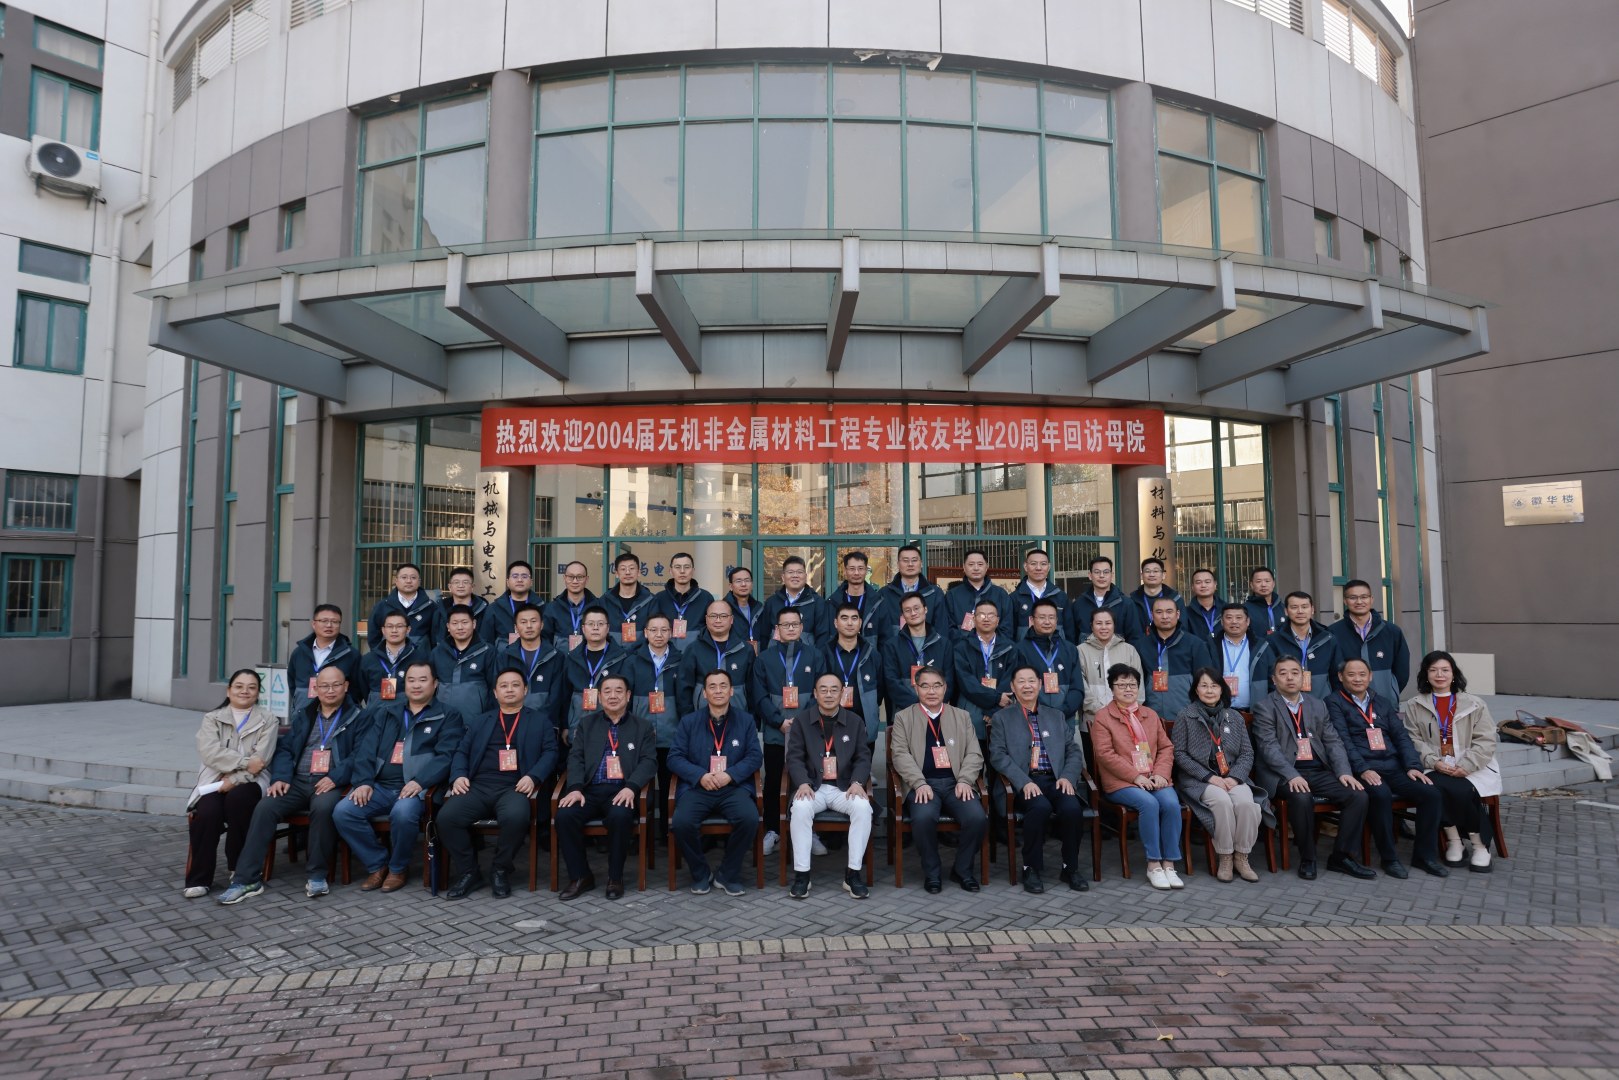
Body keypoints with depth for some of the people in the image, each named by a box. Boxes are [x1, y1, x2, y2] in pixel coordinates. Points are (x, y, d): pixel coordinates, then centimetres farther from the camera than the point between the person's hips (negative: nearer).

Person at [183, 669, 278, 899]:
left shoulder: (266, 720, 9)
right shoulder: (212, 718, 13)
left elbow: (260, 759, -5)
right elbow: (209, 752, -5)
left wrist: (234, 780, -18)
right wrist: (244, 762, -17)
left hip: (249, 782, -1)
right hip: (215, 780, 1)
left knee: (237, 798, -34)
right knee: (207, 811, -30)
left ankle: (240, 868, -14)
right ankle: (199, 878, -14)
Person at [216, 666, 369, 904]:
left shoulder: (359, 717, 7)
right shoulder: (303, 716, 23)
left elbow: (359, 754, -5)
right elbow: (284, 749, 14)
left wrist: (335, 778, -20)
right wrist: (280, 777, -4)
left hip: (332, 783, -4)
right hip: (297, 781, 5)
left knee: (323, 807, -35)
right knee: (264, 808, -23)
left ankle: (317, 875, -20)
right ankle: (247, 879, -17)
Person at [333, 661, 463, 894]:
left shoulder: (448, 716, 7)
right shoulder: (385, 713, 22)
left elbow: (445, 755, -6)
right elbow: (367, 749, 13)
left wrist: (420, 782, -21)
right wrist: (363, 781, -5)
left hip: (415, 788, -4)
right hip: (380, 786, 5)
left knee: (403, 813, -35)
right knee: (342, 811, -21)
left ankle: (397, 868, -5)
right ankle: (377, 864, 1)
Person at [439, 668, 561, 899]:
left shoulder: (540, 720, 17)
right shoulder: (479, 721, 26)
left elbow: (551, 752, 6)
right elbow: (461, 752, 19)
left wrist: (533, 777, -12)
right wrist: (459, 775, -3)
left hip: (515, 787, -3)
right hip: (479, 785, 3)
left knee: (515, 817, -36)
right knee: (446, 817, -25)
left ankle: (500, 871, -8)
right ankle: (468, 873, -5)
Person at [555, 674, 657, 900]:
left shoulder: (643, 726, 12)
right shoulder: (587, 723, 17)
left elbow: (649, 761, 0)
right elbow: (576, 757, 7)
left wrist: (630, 787, -19)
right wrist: (575, 788, -12)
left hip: (622, 791, -2)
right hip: (590, 790, 2)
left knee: (620, 816, -34)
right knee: (564, 815, -26)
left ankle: (615, 878, -12)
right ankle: (580, 876, -7)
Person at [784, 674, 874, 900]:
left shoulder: (855, 722, 10)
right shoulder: (802, 720, 6)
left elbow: (863, 757, 6)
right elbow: (794, 756, 0)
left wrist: (857, 782, -14)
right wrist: (803, 783, -18)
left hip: (845, 787, 1)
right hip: (813, 786, -1)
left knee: (863, 807, -30)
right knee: (800, 808, -33)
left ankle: (853, 873, -19)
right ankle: (801, 874, -22)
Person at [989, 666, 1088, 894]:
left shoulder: (1055, 716, 21)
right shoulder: (1001, 718, 10)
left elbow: (1074, 751, 15)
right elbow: (998, 755, -2)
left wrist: (1068, 777, -5)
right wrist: (1024, 782, -16)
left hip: (1056, 780, 3)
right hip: (1023, 783, -3)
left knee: (1072, 808, -28)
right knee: (1040, 807, -33)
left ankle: (1071, 867, -5)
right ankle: (1031, 868, -14)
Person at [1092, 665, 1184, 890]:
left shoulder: (1150, 715, 19)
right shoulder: (1102, 718, 2)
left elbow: (1166, 747, 15)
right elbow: (1105, 754, -8)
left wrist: (1161, 773, -4)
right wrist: (1135, 776, -15)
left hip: (1154, 779, 4)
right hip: (1121, 782, -4)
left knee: (1172, 804, -25)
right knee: (1149, 803, -31)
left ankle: (1169, 864, -17)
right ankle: (1153, 865, -20)